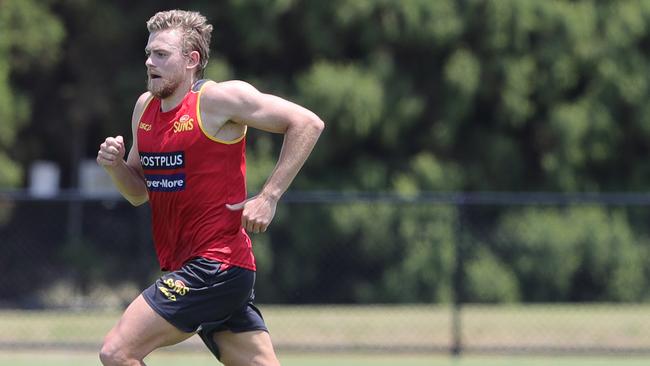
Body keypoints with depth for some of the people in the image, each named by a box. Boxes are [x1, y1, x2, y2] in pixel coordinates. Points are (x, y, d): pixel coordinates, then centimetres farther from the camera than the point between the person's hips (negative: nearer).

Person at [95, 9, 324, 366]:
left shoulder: (218, 98, -10)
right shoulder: (145, 107, 13)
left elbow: (307, 123, -11)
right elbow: (139, 193, 21)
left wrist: (269, 196, -14)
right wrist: (116, 165, -1)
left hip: (215, 266, -8)